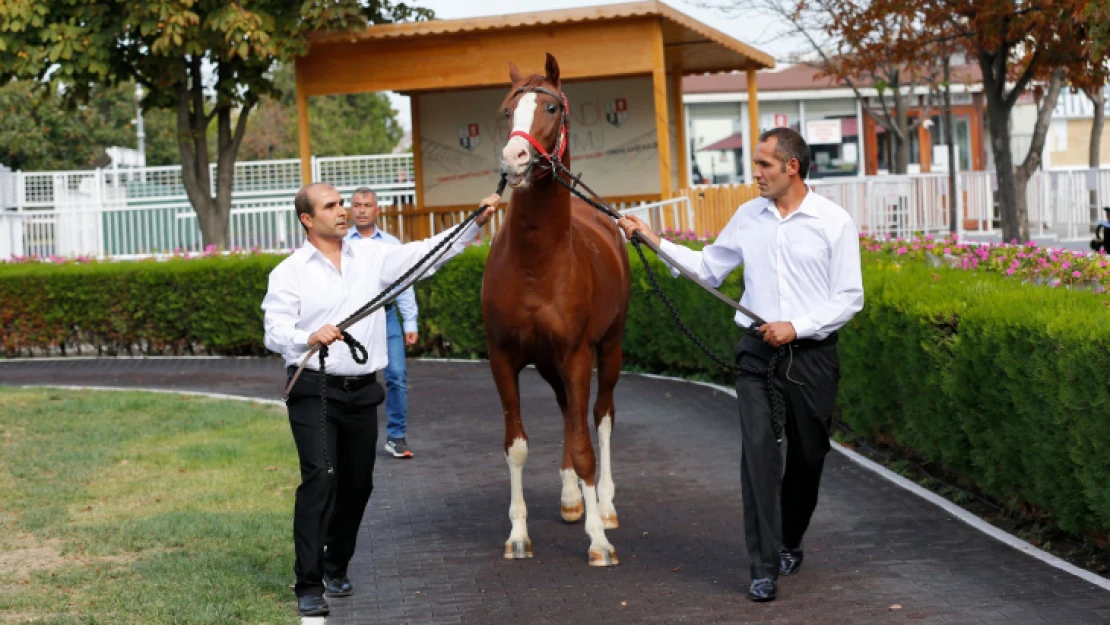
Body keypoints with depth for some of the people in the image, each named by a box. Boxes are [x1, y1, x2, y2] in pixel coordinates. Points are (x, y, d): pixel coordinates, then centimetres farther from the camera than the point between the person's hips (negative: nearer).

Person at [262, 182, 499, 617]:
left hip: (362, 391, 4)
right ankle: (308, 585, -12)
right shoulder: (289, 272, -3)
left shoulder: (372, 257, 7)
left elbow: (427, 253, 3)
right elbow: (274, 332, -9)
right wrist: (310, 337, -30)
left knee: (357, 483, 11)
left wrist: (476, 223, -5)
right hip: (314, 390, -4)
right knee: (320, 479, -15)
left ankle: (336, 566, 31)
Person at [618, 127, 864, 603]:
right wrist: (658, 242, 6)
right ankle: (764, 567, -14)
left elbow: (850, 297, -5)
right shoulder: (748, 217, 6)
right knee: (758, 449, -13)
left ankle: (789, 544, 34)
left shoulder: (834, 222, -5)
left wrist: (797, 326, -15)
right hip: (758, 349, 2)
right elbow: (710, 267, 16)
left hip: (811, 351, -1)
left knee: (807, 455, 10)